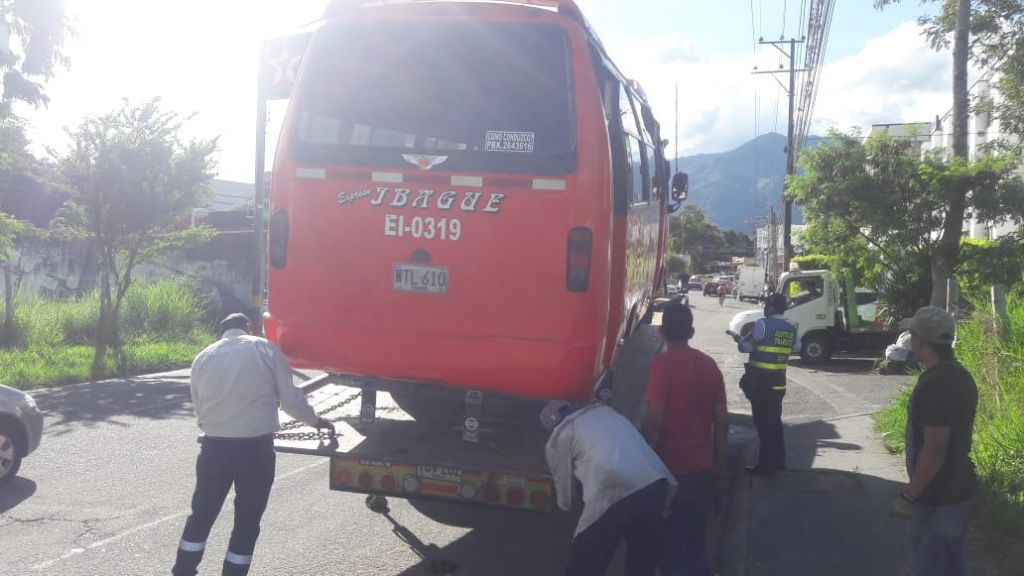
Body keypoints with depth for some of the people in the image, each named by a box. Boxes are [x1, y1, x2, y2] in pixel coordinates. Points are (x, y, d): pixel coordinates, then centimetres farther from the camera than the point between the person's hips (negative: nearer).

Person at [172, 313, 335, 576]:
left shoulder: (203, 357, 8)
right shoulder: (265, 349, -1)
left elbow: (198, 408, 12)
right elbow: (290, 398, -2)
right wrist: (316, 420, 15)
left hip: (214, 446, 3)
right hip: (256, 447, -3)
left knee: (202, 514, 19)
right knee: (247, 521, 10)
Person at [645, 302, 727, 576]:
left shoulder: (662, 364, -14)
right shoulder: (709, 364, 3)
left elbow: (654, 421, -21)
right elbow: (722, 421, 6)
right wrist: (719, 463, 16)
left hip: (672, 466, -5)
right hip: (702, 465, 6)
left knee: (672, 536, 5)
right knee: (697, 533, 17)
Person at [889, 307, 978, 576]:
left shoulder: (935, 384, -25)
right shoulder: (959, 376, 6)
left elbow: (934, 448, -27)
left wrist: (909, 496, -19)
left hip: (938, 496, -9)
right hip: (956, 489, 9)